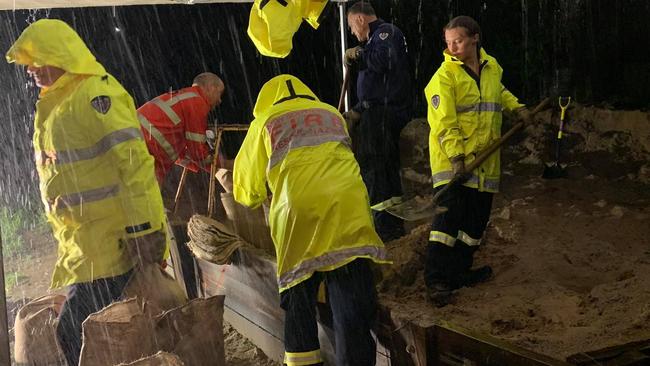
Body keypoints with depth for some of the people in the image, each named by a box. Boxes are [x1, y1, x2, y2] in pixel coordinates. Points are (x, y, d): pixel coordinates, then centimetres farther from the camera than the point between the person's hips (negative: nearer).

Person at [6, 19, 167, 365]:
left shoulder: (94, 93, -14)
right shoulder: (56, 103, 17)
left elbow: (133, 162, -22)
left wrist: (143, 230, -25)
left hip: (113, 241, -10)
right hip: (85, 242, 10)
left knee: (75, 333, -8)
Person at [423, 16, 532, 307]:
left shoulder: (492, 67, 10)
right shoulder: (445, 75, -11)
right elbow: (443, 121, -18)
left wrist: (515, 106, 20)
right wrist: (456, 156, -25)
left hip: (484, 158, 7)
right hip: (452, 158, -6)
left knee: (477, 217, 11)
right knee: (449, 214, -14)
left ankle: (460, 271, 25)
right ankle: (436, 279, -8)